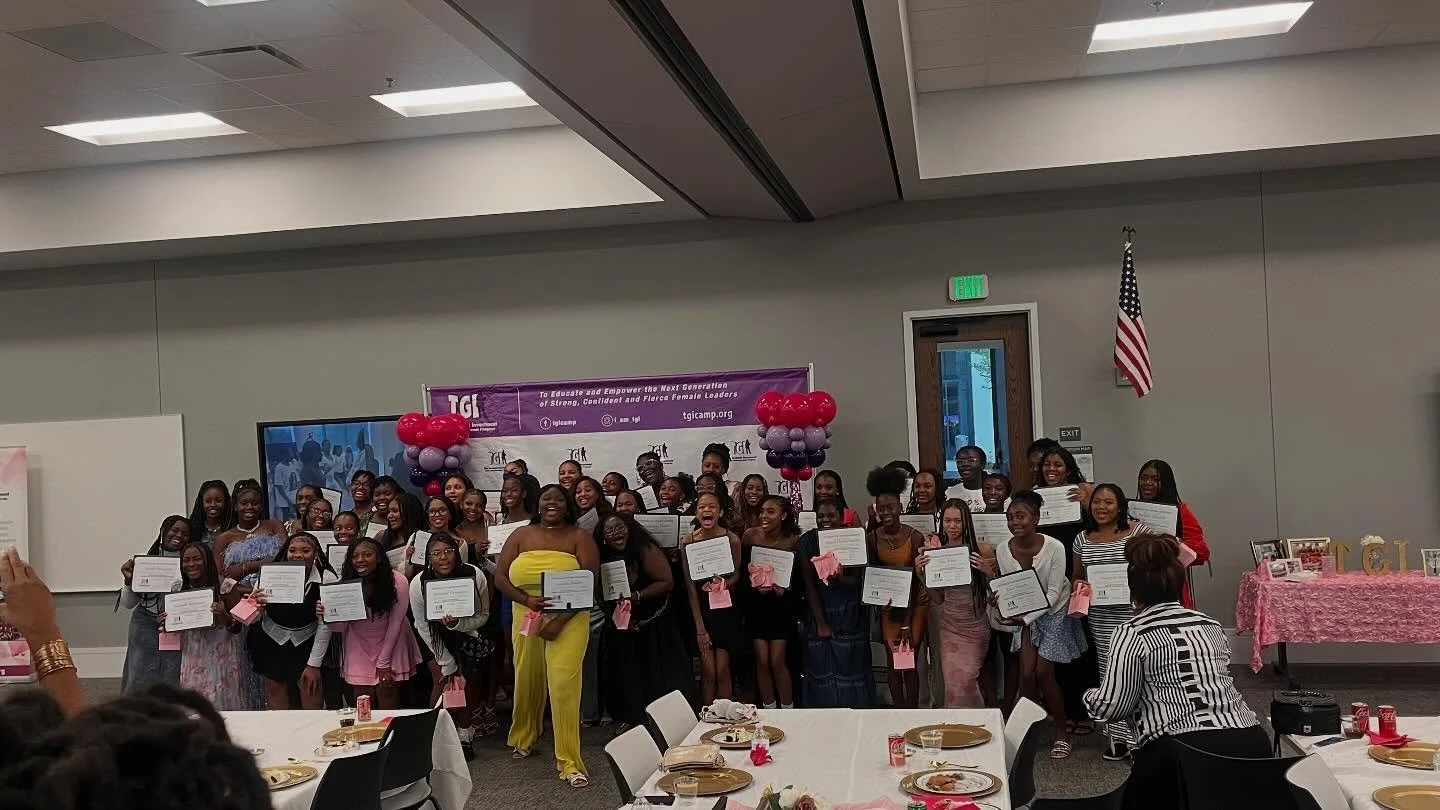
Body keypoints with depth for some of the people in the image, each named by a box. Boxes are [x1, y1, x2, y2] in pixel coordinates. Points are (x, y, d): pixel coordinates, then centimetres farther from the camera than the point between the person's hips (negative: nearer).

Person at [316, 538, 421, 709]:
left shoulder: (397, 581, -18)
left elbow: (395, 624, -12)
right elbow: (339, 627, -7)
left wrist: (384, 663, -9)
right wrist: (327, 616, -30)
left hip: (390, 648, -2)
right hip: (359, 651, 2)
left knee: (388, 707, -2)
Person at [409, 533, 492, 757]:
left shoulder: (475, 576, -28)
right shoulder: (418, 584, -26)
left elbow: (483, 616, -14)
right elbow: (423, 628, -14)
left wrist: (457, 624, -36)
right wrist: (448, 665, -11)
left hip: (468, 635, 0)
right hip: (436, 637, 0)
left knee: (469, 683, -2)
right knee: (443, 682, -12)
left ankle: (465, 737, 16)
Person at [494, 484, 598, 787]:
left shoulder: (579, 537, 0)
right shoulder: (521, 535, 7)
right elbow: (500, 577, 4)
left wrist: (559, 620, -16)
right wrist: (528, 600, -15)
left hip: (568, 620, -3)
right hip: (526, 618, 3)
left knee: (564, 684, -12)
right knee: (527, 679, 13)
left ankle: (569, 760, -7)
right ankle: (524, 735, 40)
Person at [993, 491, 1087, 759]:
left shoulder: (1054, 548, -23)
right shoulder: (1002, 551, -14)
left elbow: (1053, 592, -19)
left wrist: (1025, 618, -26)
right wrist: (997, 600, -29)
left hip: (1054, 612, -3)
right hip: (1024, 616, 3)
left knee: (1043, 672, -7)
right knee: (1026, 673, -7)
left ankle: (1062, 731, 12)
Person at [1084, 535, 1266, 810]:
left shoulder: (1131, 633, -1)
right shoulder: (1211, 626, 16)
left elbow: (1113, 707, -3)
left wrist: (1089, 696, 19)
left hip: (1182, 751, -5)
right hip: (1251, 741, 5)